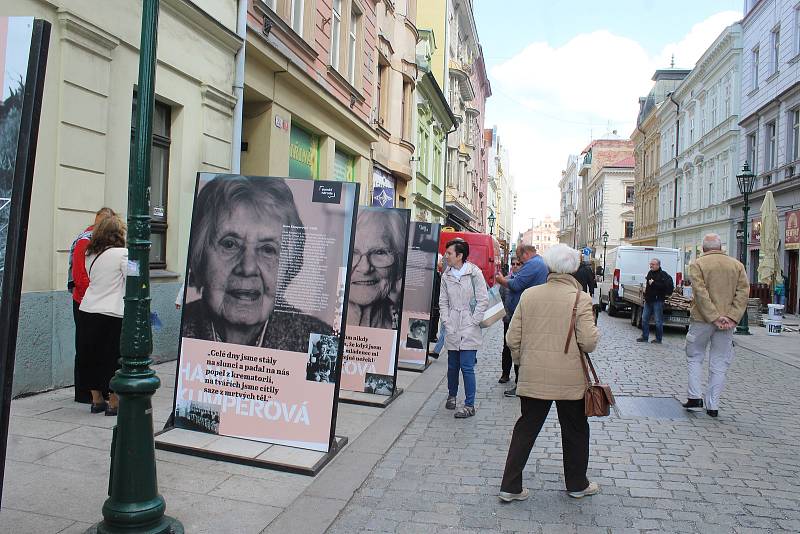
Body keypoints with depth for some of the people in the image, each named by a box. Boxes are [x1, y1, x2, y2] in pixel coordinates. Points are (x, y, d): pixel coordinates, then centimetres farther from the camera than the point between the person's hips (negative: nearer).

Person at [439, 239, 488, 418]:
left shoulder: (475, 273, -7)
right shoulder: (446, 276, 7)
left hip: (469, 331, -4)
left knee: (467, 367, -5)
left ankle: (469, 405, 5)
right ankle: (451, 396, 34)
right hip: (452, 330, 4)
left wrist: (472, 323, -8)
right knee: (452, 366, 13)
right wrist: (446, 322, 0)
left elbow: (483, 301, -6)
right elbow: (443, 301, 10)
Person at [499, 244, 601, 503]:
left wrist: (521, 360, 16)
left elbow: (512, 338, -1)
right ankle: (577, 484, 34)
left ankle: (510, 486, 16)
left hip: (532, 377, 2)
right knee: (575, 431, 18)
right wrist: (595, 331, 8)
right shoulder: (581, 299, -11)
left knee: (526, 428, 12)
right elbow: (588, 342, -14)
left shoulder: (529, 295, -3)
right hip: (570, 379, -2)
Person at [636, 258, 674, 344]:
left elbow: (664, 285, -25)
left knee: (658, 321, -1)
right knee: (644, 319, 8)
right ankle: (644, 337, 15)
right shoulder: (650, 273, 13)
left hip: (658, 301, -8)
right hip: (648, 300, 8)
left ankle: (658, 339, 9)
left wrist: (654, 283, -21)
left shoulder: (663, 274, -10)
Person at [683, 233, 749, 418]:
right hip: (727, 322, 3)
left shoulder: (697, 264, -4)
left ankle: (695, 397, 6)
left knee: (695, 358, 13)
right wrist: (732, 317, -8)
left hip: (702, 320, -3)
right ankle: (713, 406, 11)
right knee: (719, 364, 8)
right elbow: (743, 293, -2)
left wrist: (714, 317, -14)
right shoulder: (737, 265, 8)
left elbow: (701, 293, -15)